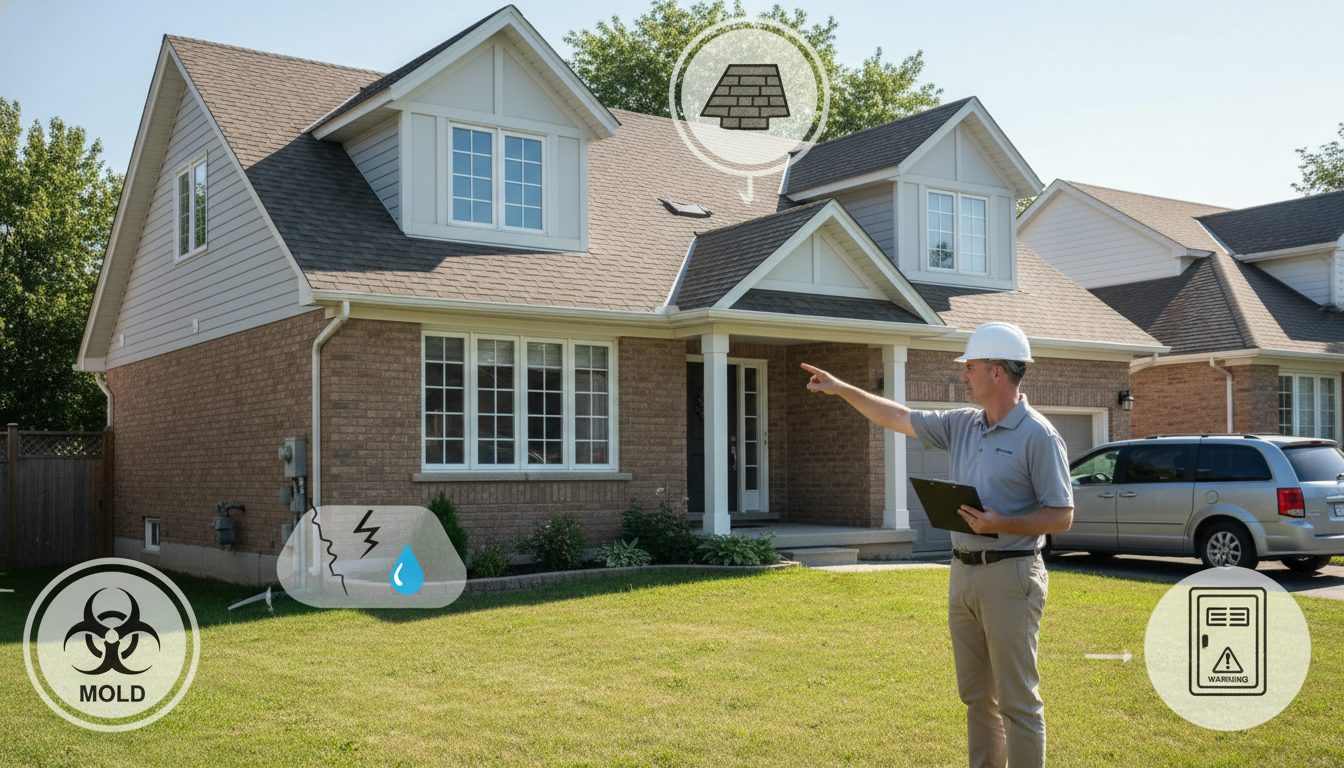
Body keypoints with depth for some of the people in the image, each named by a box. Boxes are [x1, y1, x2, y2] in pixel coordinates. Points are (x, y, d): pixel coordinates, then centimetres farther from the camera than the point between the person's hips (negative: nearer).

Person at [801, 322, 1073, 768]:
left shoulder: (1038, 436, -10)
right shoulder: (962, 426, 11)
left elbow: (1061, 516, -10)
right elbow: (899, 418, 20)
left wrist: (1001, 524, -22)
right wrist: (842, 389, 20)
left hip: (1009, 576, -8)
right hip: (963, 573, 8)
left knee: (1017, 701, -4)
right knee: (976, 697, 13)